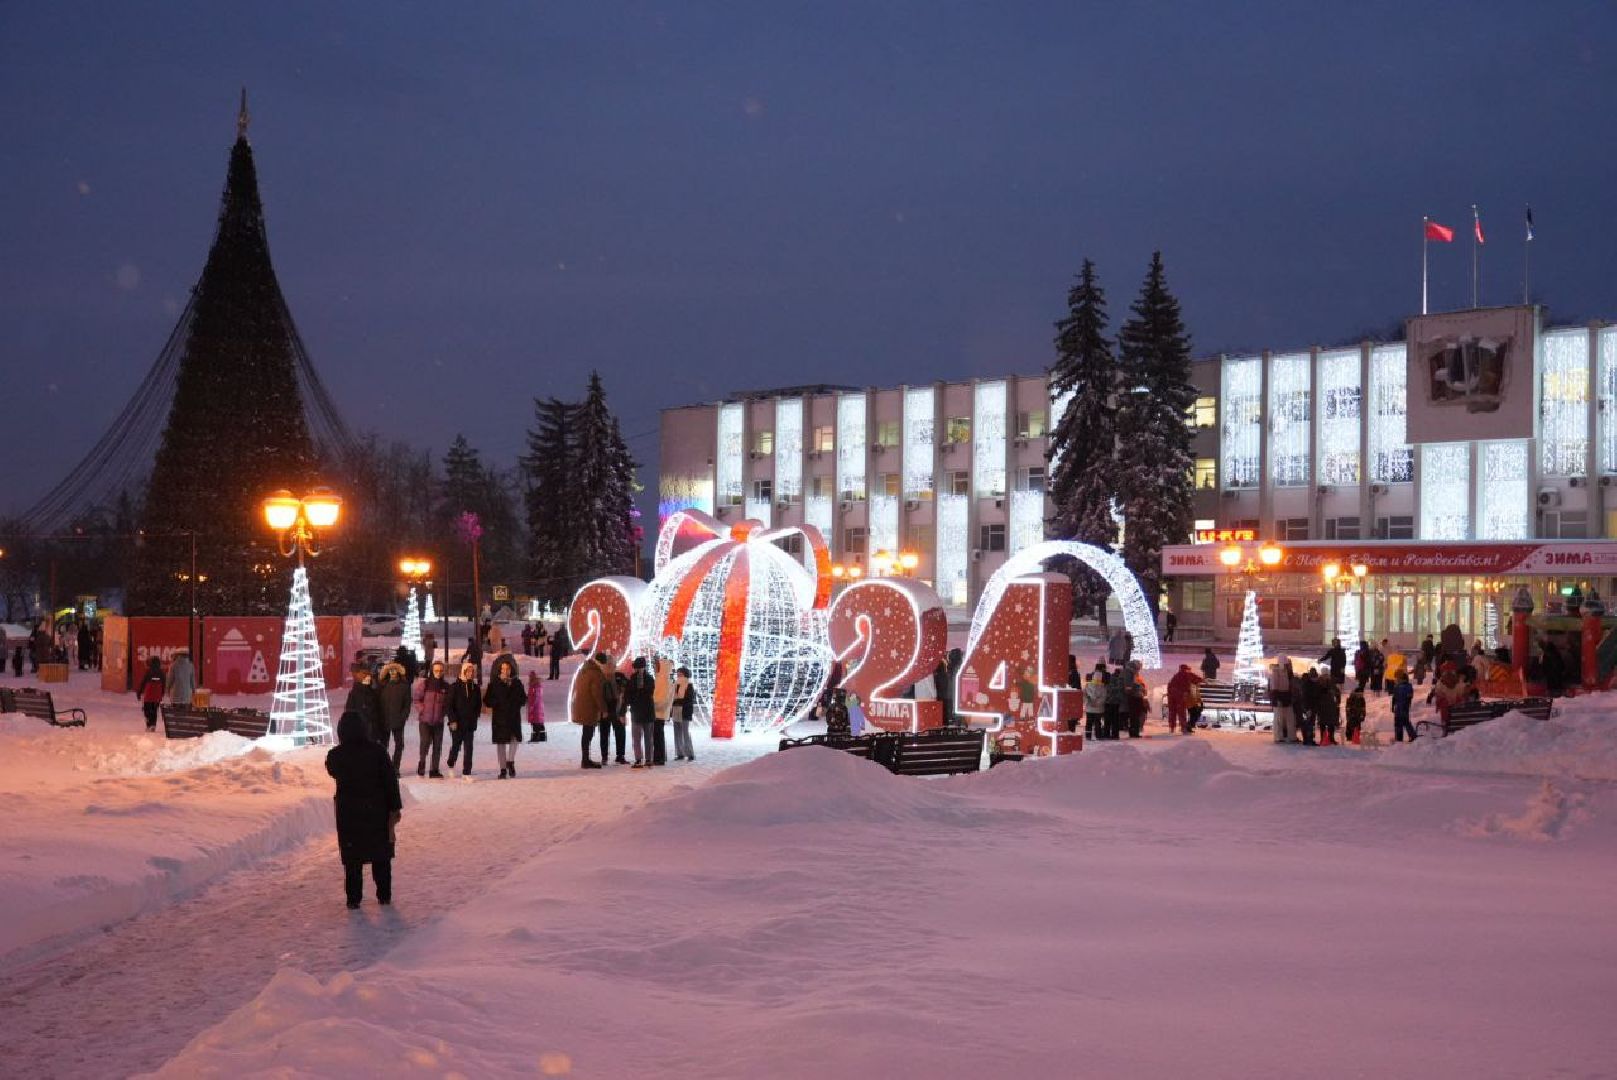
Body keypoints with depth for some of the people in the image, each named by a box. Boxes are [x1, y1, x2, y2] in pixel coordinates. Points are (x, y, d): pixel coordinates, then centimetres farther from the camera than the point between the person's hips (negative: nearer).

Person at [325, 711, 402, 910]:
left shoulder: (335, 755, -11)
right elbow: (390, 781, -9)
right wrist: (395, 807, 0)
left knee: (352, 857, 8)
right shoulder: (377, 751, -13)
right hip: (376, 811, 0)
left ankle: (353, 898, 8)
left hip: (348, 813, 0)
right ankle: (384, 895, 19)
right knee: (381, 855, 14)